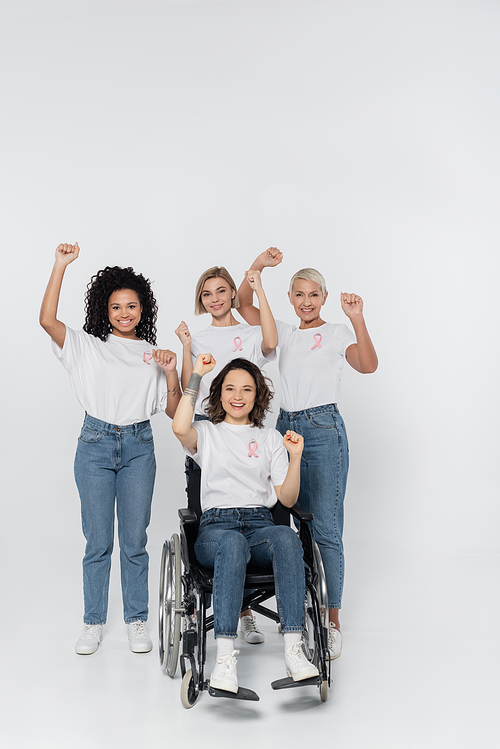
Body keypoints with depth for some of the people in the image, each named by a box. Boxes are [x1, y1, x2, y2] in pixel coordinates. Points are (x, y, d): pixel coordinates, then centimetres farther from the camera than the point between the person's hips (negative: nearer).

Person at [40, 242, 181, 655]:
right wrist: (61, 265, -15)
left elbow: (174, 411, 7)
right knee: (98, 541, 4)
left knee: (134, 540, 6)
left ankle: (137, 622, 18)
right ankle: (93, 623, 17)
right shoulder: (87, 346, 4)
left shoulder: (154, 354, 10)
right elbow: (47, 320, -13)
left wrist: (171, 372, -9)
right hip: (96, 444, -1)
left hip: (139, 446, 1)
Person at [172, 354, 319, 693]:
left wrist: (295, 457, -2)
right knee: (233, 543, -40)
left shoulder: (270, 438, 22)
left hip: (260, 524, 2)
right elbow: (180, 428, -11)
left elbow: (287, 499, 14)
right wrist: (196, 375, -6)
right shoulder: (207, 433, 17)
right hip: (216, 525, -2)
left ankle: (294, 649, -42)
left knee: (287, 537, -36)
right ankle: (225, 657, -45)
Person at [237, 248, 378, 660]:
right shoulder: (283, 333, 16)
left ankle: (333, 619, -1)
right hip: (285, 426, 5)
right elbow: (244, 305, 9)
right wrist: (258, 266, -4)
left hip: (324, 429, -5)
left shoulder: (337, 333, 2)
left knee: (327, 528, -7)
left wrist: (357, 319, -26)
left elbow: (368, 365, -15)